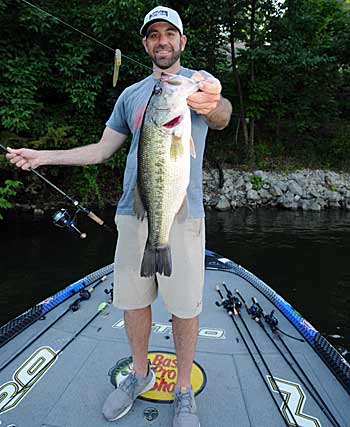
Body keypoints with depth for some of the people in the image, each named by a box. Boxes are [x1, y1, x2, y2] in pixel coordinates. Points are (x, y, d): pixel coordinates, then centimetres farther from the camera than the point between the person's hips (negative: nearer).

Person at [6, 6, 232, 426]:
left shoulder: (199, 80, 6)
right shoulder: (130, 95, 18)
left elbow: (221, 116, -17)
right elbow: (102, 149, 19)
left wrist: (214, 105, -42)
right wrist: (43, 156, 13)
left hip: (182, 214, -3)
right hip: (132, 213, 4)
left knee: (184, 308, 2)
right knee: (132, 300, 11)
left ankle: (183, 391, 25)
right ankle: (140, 374, 35)